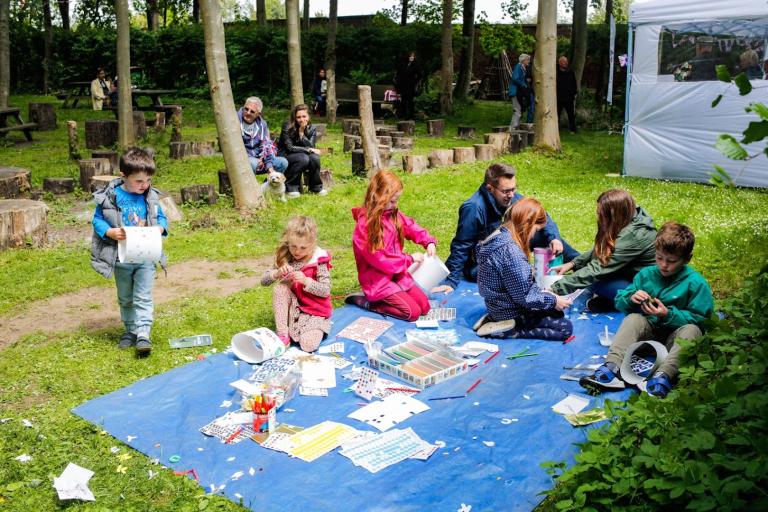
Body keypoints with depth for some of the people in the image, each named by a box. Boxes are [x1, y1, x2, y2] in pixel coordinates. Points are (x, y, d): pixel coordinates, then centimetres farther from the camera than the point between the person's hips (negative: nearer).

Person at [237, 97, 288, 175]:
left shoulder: (262, 124, 7)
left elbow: (266, 145, 5)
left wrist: (270, 166, -5)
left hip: (258, 159, 5)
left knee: (283, 162, -10)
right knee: (253, 163, -37)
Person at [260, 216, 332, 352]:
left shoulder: (318, 261, -14)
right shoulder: (285, 259, -4)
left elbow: (326, 291, -16)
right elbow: (263, 281, -3)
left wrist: (306, 281, -31)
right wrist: (277, 273, -24)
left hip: (315, 311, -4)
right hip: (293, 308, 4)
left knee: (308, 345, -26)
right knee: (279, 288, -27)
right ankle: (283, 335, -22)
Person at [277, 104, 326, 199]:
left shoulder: (311, 128, -4)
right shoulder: (288, 127, -16)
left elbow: (311, 147, -16)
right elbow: (290, 148, -20)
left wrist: (302, 133, -26)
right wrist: (308, 150, -22)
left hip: (303, 156, 4)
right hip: (284, 157, -4)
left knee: (314, 157, -26)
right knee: (303, 158, -33)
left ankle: (316, 187, -7)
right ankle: (290, 187, -19)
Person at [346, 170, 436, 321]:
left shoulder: (394, 214, 0)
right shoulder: (364, 225, -21)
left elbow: (412, 227, 16)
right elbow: (378, 259, -20)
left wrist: (429, 241, -4)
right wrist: (410, 259, -15)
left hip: (397, 273, 8)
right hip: (378, 279, -8)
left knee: (425, 307, 2)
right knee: (412, 312, -16)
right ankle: (366, 302, -2)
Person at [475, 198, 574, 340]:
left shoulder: (499, 236, 0)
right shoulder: (510, 250, -30)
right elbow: (523, 296, -23)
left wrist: (541, 291, 9)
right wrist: (553, 301, -12)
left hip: (499, 306, 10)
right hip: (510, 312, -9)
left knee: (557, 312, 23)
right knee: (566, 328, -6)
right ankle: (508, 330, -8)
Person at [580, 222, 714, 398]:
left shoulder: (696, 283, -6)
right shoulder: (646, 274, 4)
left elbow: (699, 319, -11)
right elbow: (619, 301, 8)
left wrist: (668, 315, -23)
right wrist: (631, 298, -15)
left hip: (675, 337, -3)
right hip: (649, 331, 3)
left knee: (692, 330, -32)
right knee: (634, 318, -26)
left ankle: (663, 376, -52)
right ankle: (612, 368, -46)